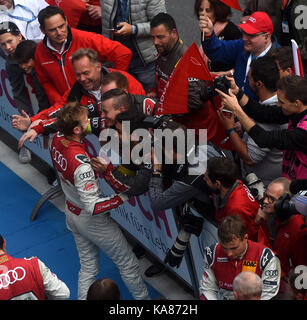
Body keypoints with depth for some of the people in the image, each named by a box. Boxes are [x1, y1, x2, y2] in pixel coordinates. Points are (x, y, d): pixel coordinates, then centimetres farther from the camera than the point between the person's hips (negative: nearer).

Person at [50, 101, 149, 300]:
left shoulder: (57, 140, -13)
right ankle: (143, 298, 29)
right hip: (91, 221, -8)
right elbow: (93, 207, -33)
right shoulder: (81, 164, -36)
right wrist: (123, 196, -28)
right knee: (128, 263, 12)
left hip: (72, 213, 8)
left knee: (88, 267, 22)